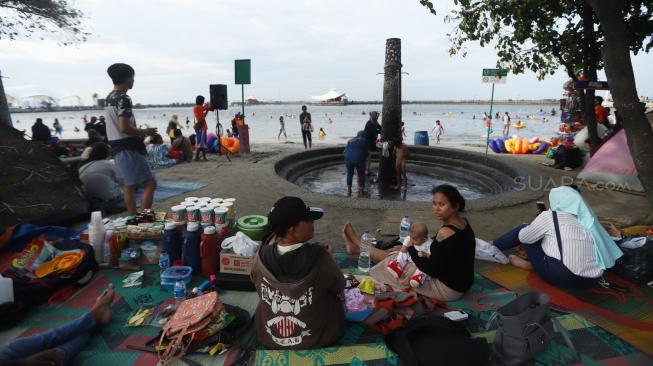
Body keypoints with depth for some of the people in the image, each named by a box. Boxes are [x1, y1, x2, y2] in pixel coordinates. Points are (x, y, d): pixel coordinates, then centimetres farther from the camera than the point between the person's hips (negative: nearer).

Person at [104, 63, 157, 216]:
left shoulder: (110, 98, 15)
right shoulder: (124, 99, -16)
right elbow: (124, 128, -23)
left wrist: (140, 133, 17)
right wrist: (144, 132, -9)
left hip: (118, 147, 10)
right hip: (129, 148, -10)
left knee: (129, 186, 13)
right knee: (150, 183, -7)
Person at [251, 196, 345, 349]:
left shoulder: (262, 256, -20)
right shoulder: (318, 257, -29)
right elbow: (339, 288, -10)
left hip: (268, 338, 3)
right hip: (317, 339, -2)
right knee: (334, 296, 24)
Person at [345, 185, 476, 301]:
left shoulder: (446, 233, -31)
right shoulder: (463, 222, -2)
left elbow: (432, 270, -26)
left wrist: (411, 249, -13)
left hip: (448, 289, -8)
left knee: (393, 261, 7)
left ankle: (359, 246, 30)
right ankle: (360, 247, 35)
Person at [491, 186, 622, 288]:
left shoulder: (550, 216, -3)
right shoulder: (587, 219, 14)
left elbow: (523, 237, 7)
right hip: (590, 281, 6)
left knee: (523, 229, 9)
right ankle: (532, 263, 14)